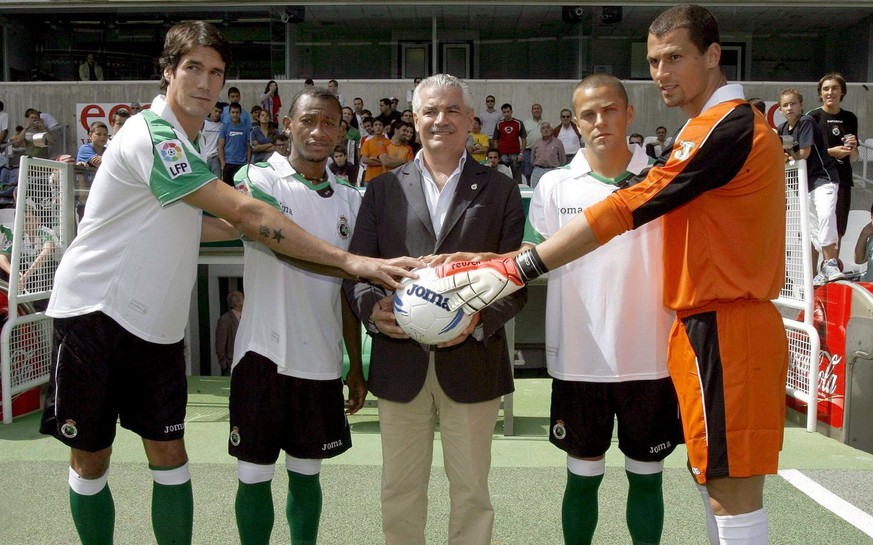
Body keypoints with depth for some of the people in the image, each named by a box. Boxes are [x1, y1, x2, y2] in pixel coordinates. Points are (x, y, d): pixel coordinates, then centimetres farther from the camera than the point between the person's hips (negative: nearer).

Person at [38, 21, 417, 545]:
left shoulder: (187, 143, 9)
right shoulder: (150, 135, -20)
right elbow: (244, 211, -27)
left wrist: (250, 227, 7)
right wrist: (348, 259, -29)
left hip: (157, 325, 7)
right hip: (93, 311, -7)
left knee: (169, 455, 6)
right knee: (90, 460, 7)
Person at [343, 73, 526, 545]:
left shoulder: (499, 191, 7)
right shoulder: (383, 189, 10)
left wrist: (480, 319, -17)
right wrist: (372, 308, -16)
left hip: (471, 360, -1)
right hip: (400, 361, 1)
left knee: (471, 489, 11)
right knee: (400, 489, 13)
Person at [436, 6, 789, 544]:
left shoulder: (730, 126, -16)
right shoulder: (717, 125, 16)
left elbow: (627, 209, -23)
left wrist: (514, 269, -24)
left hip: (724, 331, -10)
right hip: (708, 323, 10)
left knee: (732, 491, -1)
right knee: (717, 479, 16)